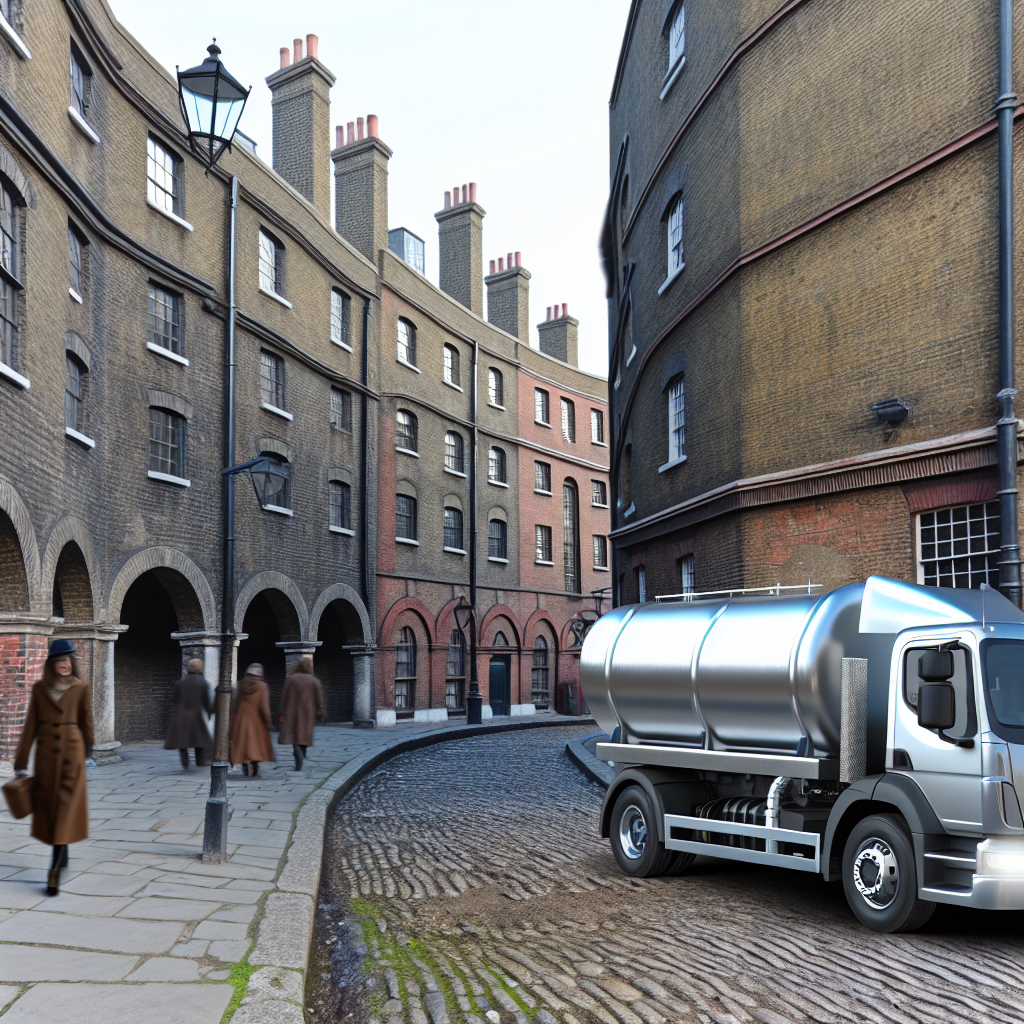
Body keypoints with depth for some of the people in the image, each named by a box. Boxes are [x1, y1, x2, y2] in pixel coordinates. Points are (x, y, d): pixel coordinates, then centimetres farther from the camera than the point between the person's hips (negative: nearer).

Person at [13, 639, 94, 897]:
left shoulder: (80, 688, 0)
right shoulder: (39, 689, 3)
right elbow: (30, 725, 3)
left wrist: (87, 748, 21)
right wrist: (21, 763, 2)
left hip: (71, 752, -2)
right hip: (46, 752, 2)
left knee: (65, 808, -7)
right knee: (48, 807, 10)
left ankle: (54, 871, -9)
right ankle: (62, 857, 31)